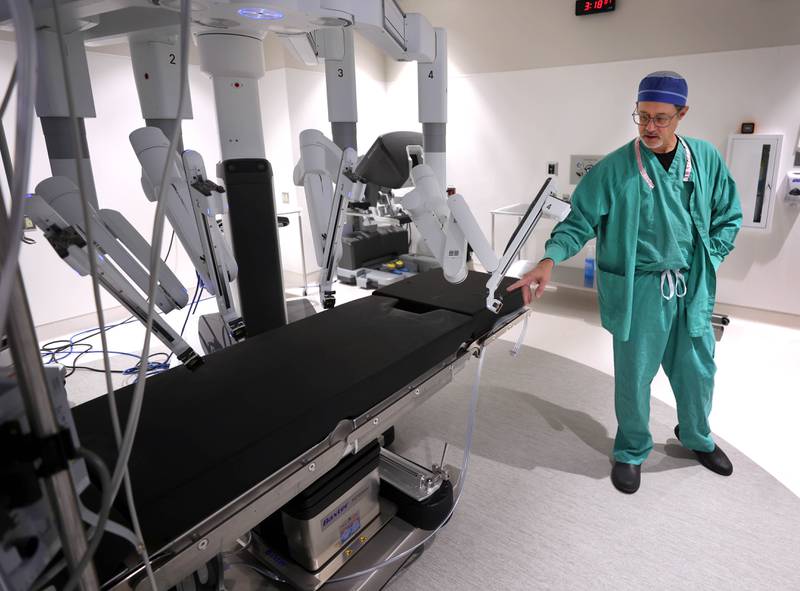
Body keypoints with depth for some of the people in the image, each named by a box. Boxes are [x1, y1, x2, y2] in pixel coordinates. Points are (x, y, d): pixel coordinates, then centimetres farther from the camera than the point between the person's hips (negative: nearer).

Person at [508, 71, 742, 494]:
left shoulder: (706, 159, 1)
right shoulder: (614, 168, -11)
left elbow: (729, 216, 11)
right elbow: (580, 221, -12)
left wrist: (707, 261, 1)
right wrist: (550, 260, -28)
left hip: (691, 288, 4)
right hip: (638, 289, -4)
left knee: (697, 370, 19)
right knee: (633, 376, 7)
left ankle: (697, 436, 48)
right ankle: (631, 451, 31)